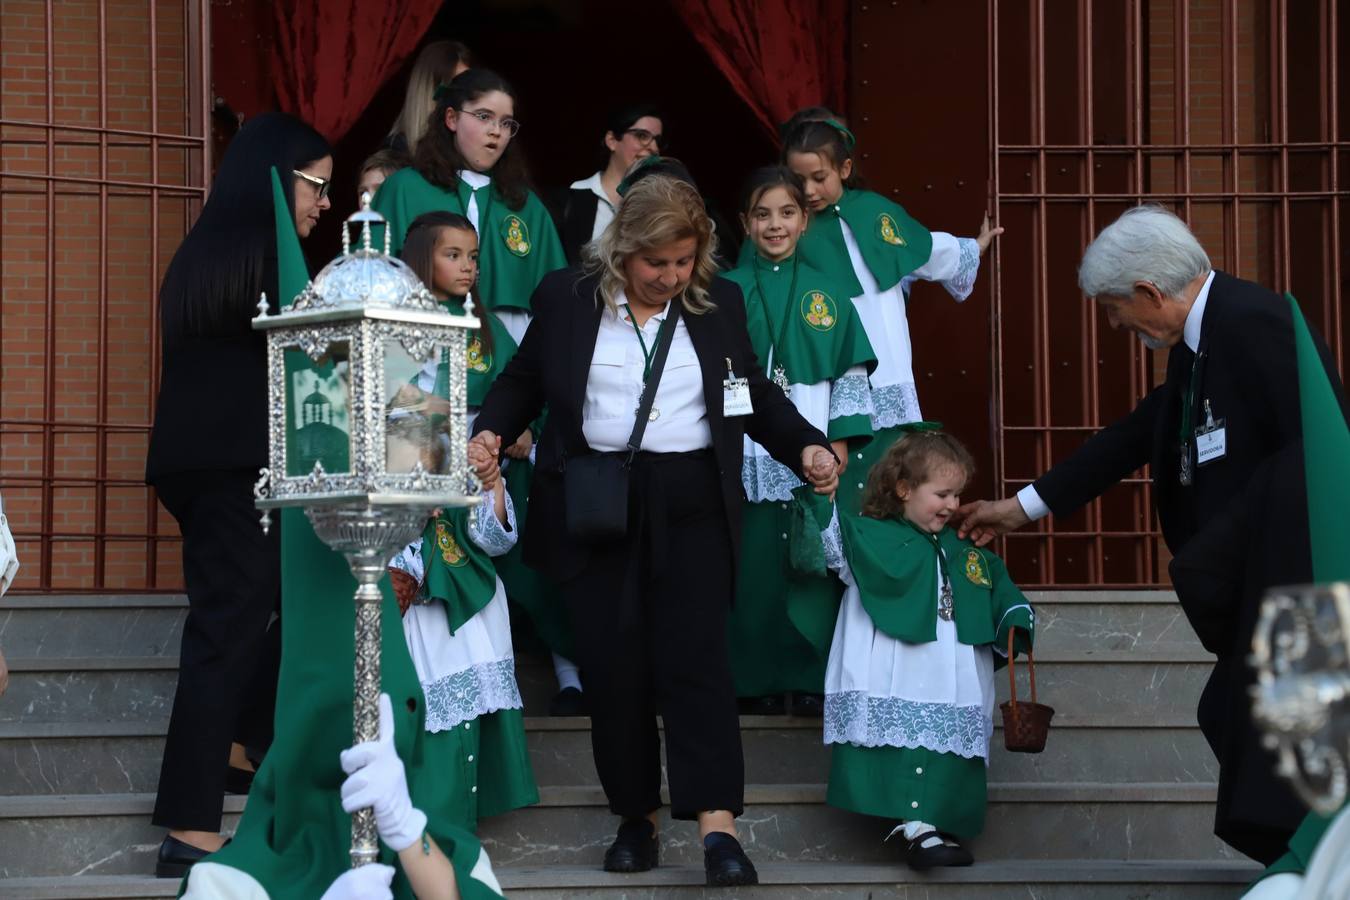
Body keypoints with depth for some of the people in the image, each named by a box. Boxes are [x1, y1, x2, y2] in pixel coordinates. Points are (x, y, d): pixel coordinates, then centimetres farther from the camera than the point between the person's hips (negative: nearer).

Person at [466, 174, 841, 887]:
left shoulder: (720, 303, 7)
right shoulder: (565, 298, 2)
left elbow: (757, 394, 15)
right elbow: (523, 381, 12)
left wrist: (806, 447, 1)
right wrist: (490, 431, -5)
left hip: (692, 507, 0)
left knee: (695, 656, -9)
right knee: (614, 664, 2)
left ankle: (717, 826, -14)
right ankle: (636, 817, 15)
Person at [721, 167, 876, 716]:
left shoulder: (826, 294, 8)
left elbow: (851, 372, 7)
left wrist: (841, 443, -2)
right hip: (748, 456, -1)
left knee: (812, 564, -1)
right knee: (755, 566, 0)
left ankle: (811, 681, 7)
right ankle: (757, 684, 8)